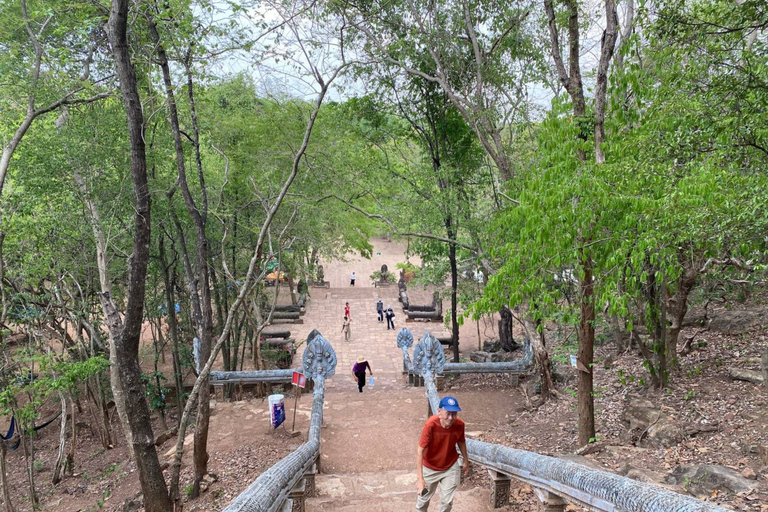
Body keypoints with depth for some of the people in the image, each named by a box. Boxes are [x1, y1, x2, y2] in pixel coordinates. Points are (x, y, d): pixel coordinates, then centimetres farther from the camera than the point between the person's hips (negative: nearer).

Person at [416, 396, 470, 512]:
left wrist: (466, 462, 11)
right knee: (424, 497, 19)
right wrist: (420, 478, -38)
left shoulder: (459, 424, -23)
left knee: (447, 501, 12)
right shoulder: (430, 425, -34)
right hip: (430, 468, -2)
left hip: (450, 467, 2)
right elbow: (420, 451, -33)